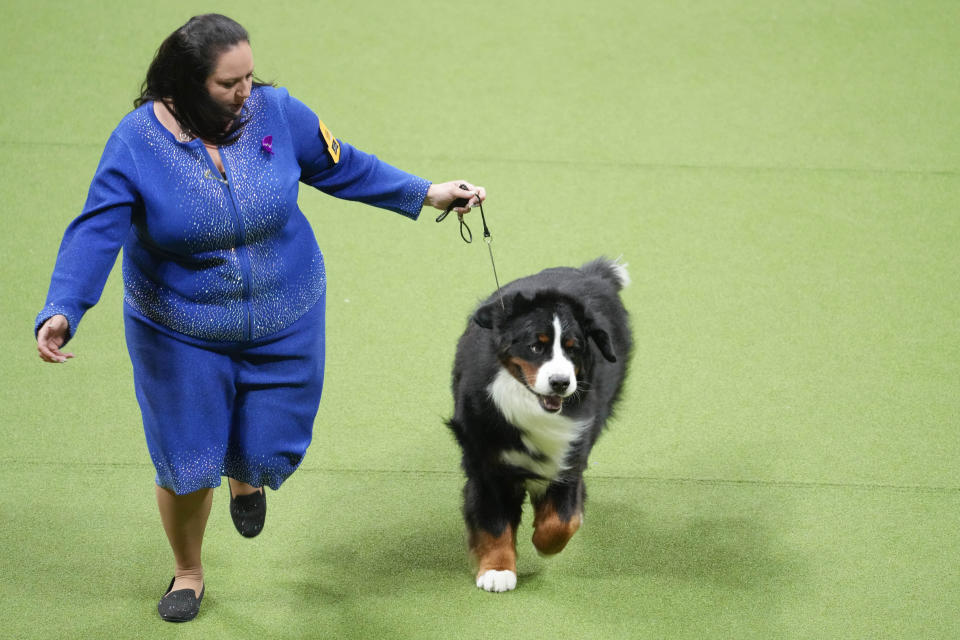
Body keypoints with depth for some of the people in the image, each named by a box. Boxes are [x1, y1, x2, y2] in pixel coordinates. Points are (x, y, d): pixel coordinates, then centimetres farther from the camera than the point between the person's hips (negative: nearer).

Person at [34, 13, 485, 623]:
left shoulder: (276, 112, -12)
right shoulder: (137, 141, -19)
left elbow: (344, 167, 3)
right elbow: (95, 233, -24)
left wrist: (425, 193, 3)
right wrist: (62, 312, -37)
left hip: (282, 320, 2)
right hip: (180, 332, -2)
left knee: (270, 453, 7)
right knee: (186, 465, 4)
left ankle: (245, 476, 49)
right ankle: (188, 573, 34)